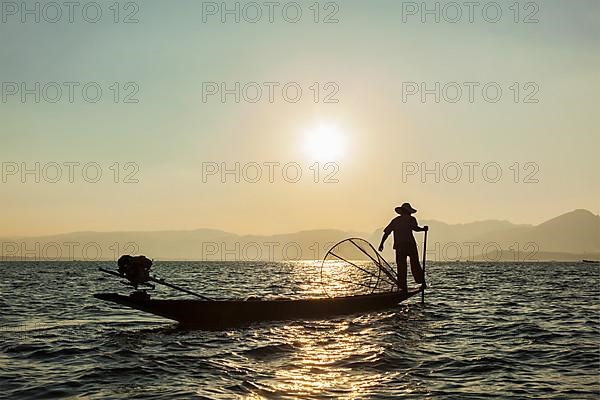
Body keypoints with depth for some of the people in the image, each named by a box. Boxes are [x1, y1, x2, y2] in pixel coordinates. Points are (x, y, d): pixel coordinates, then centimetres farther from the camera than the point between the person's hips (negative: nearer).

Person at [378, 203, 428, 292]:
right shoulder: (410, 219, 3)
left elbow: (386, 232, 14)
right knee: (415, 265, 4)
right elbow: (415, 228, -15)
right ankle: (422, 282, -2)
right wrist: (423, 229, 1)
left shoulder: (395, 220, 17)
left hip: (399, 246, 3)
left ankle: (403, 287, 0)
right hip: (410, 245, -3)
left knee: (401, 267, 4)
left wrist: (381, 244, 17)